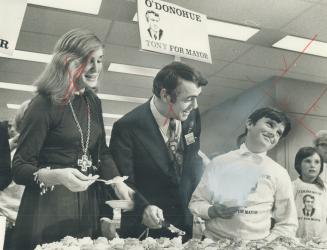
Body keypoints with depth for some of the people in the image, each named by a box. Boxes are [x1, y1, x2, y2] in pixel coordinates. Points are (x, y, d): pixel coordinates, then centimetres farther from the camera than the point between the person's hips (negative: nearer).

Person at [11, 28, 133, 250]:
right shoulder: (44, 104, -15)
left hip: (88, 204, 6)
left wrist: (118, 182, -4)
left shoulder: (94, 102, 4)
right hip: (49, 208, -6)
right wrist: (56, 176, -32)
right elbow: (20, 167, -14)